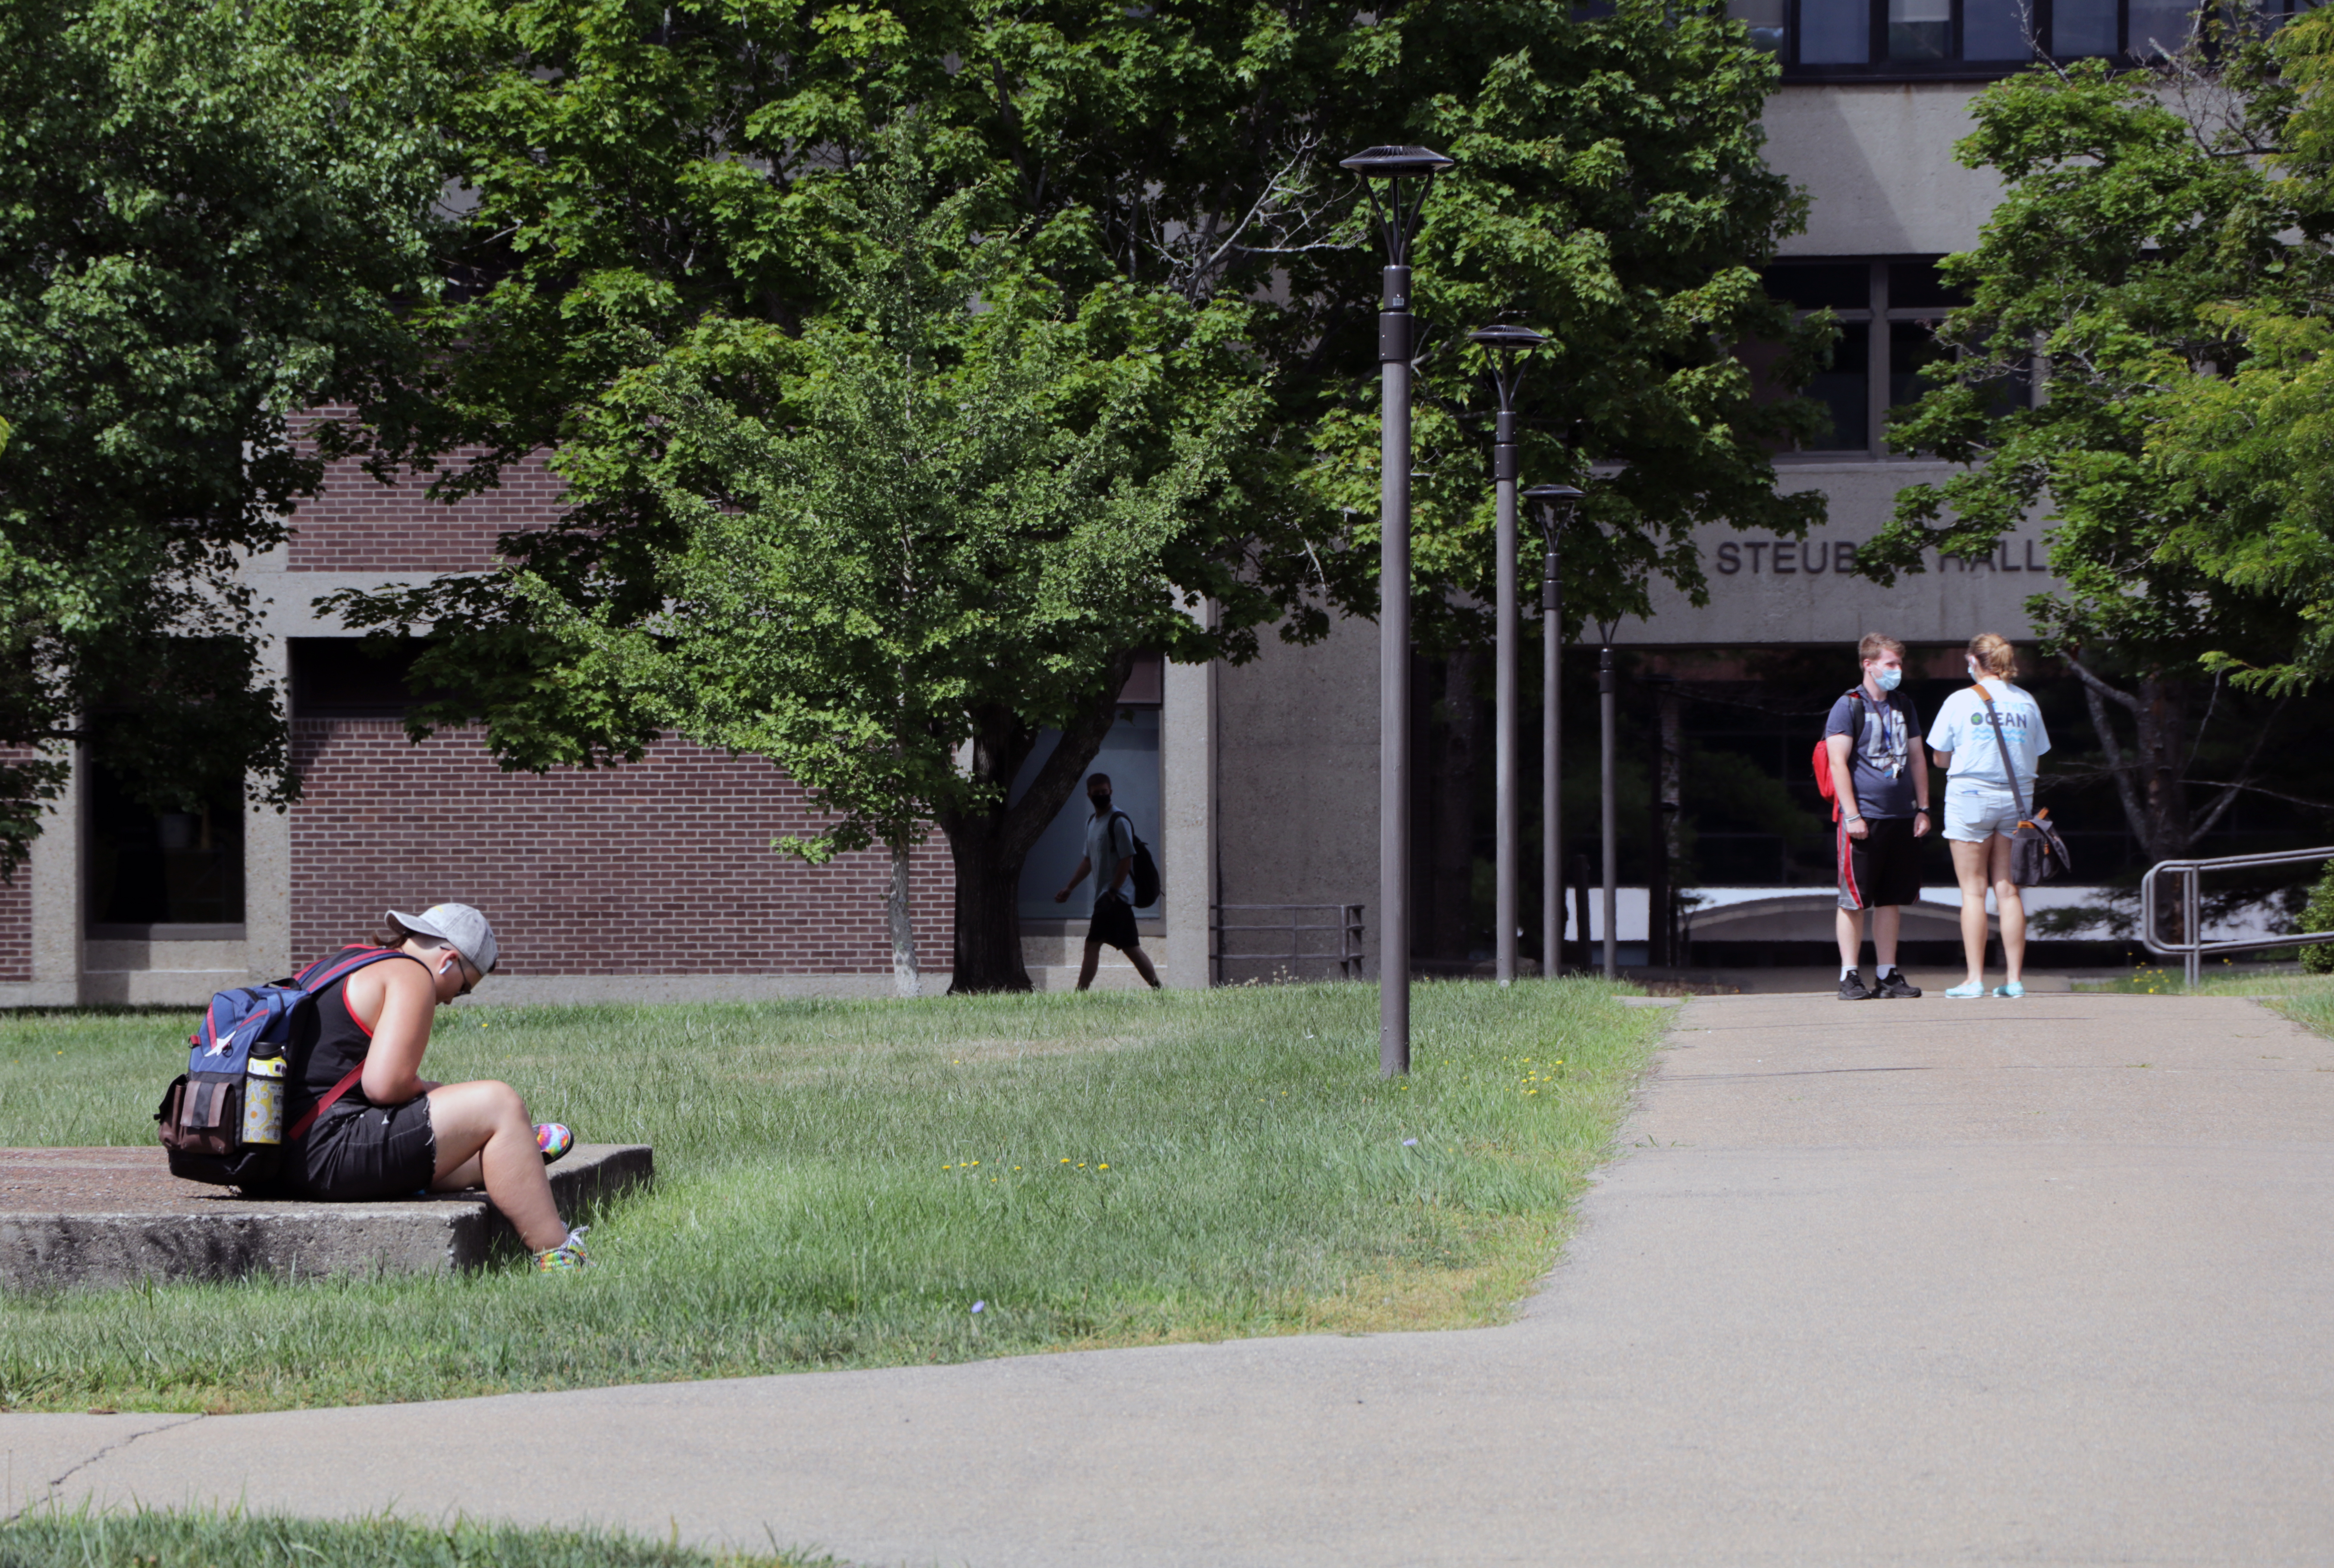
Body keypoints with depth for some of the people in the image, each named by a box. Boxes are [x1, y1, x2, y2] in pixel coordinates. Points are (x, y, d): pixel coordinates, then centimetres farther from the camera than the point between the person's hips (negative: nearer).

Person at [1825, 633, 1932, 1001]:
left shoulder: (1904, 706, 16)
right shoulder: (1848, 707, -3)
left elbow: (1916, 759, 21)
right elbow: (1839, 763, -9)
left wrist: (1922, 809, 13)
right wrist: (1852, 815, -15)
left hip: (1901, 818, 6)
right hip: (1863, 818, -6)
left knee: (1892, 900, 7)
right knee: (1854, 901, -3)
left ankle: (1887, 974, 13)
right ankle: (1849, 977, 0)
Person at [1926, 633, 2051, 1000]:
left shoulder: (1961, 701, -5)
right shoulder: (2026, 703, 5)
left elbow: (1941, 758, 1)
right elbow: (2035, 761, 9)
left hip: (1970, 796, -3)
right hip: (2016, 798, 3)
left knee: (1973, 891, -1)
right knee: (2008, 890, 6)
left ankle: (1975, 979, -4)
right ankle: (2014, 978, 4)